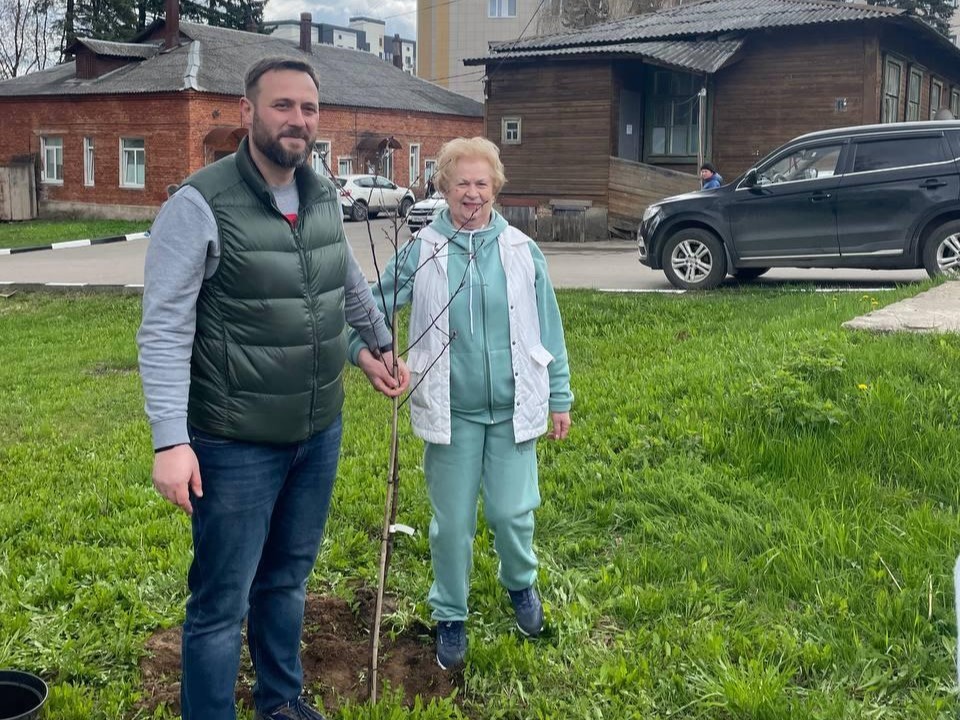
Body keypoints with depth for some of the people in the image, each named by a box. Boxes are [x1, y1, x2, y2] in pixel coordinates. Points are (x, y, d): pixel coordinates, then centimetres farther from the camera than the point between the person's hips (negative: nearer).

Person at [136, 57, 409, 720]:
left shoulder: (325, 196, 4)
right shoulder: (200, 204, -16)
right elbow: (165, 331, -17)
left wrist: (382, 342, 35)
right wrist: (171, 440, -23)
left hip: (320, 434, 6)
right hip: (236, 445, -6)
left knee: (288, 579, 22)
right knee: (222, 603, 5)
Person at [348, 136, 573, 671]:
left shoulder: (522, 252, -1)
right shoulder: (421, 252, -3)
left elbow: (549, 330, 4)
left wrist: (560, 398, 5)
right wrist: (366, 348, -27)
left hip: (513, 410, 0)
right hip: (451, 412, 0)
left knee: (512, 513, 7)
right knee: (453, 523, 9)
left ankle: (521, 583, 39)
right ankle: (451, 617, 29)